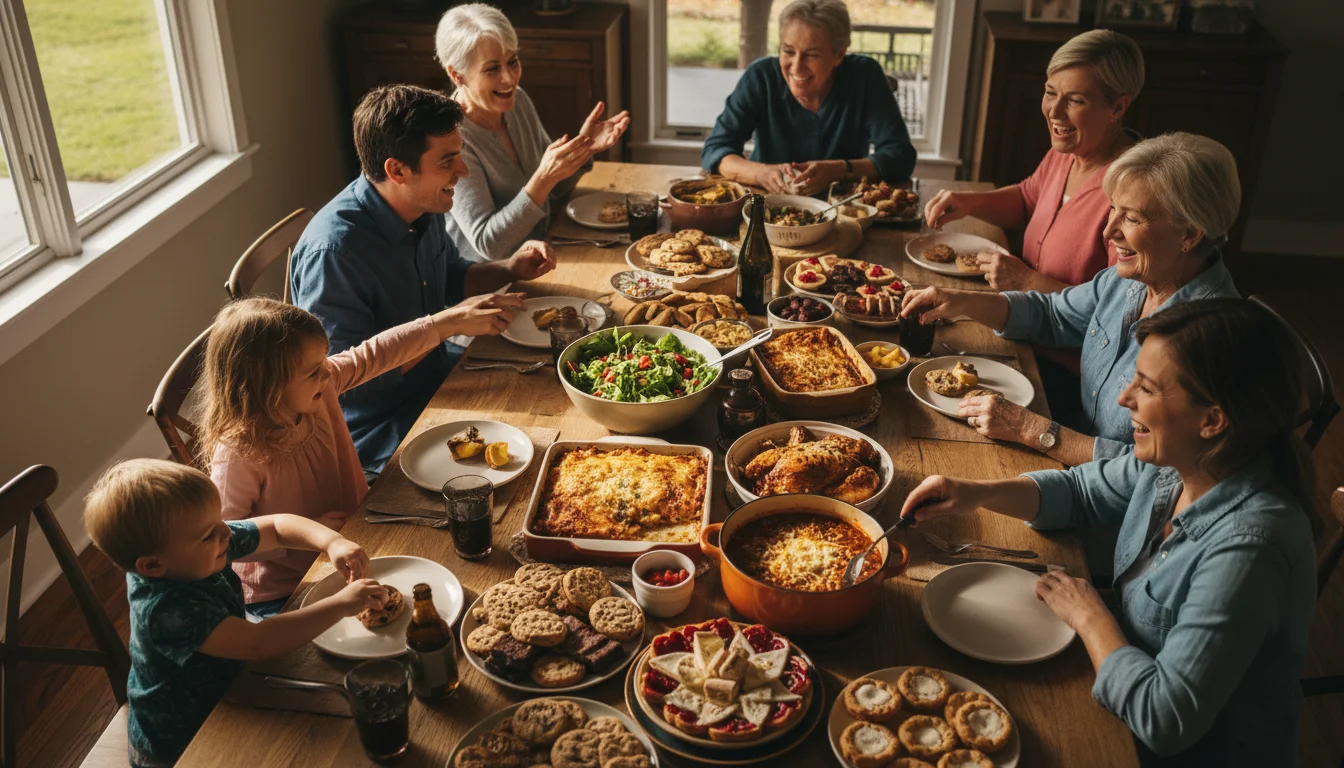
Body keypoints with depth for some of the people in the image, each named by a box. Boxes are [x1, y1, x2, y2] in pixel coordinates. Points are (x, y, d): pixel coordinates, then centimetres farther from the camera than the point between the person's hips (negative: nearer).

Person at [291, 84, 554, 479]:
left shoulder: (423, 207, -3)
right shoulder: (332, 250, -30)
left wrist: (509, 269, -3)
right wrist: (450, 323, -30)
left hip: (435, 375, 8)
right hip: (379, 428, -8)